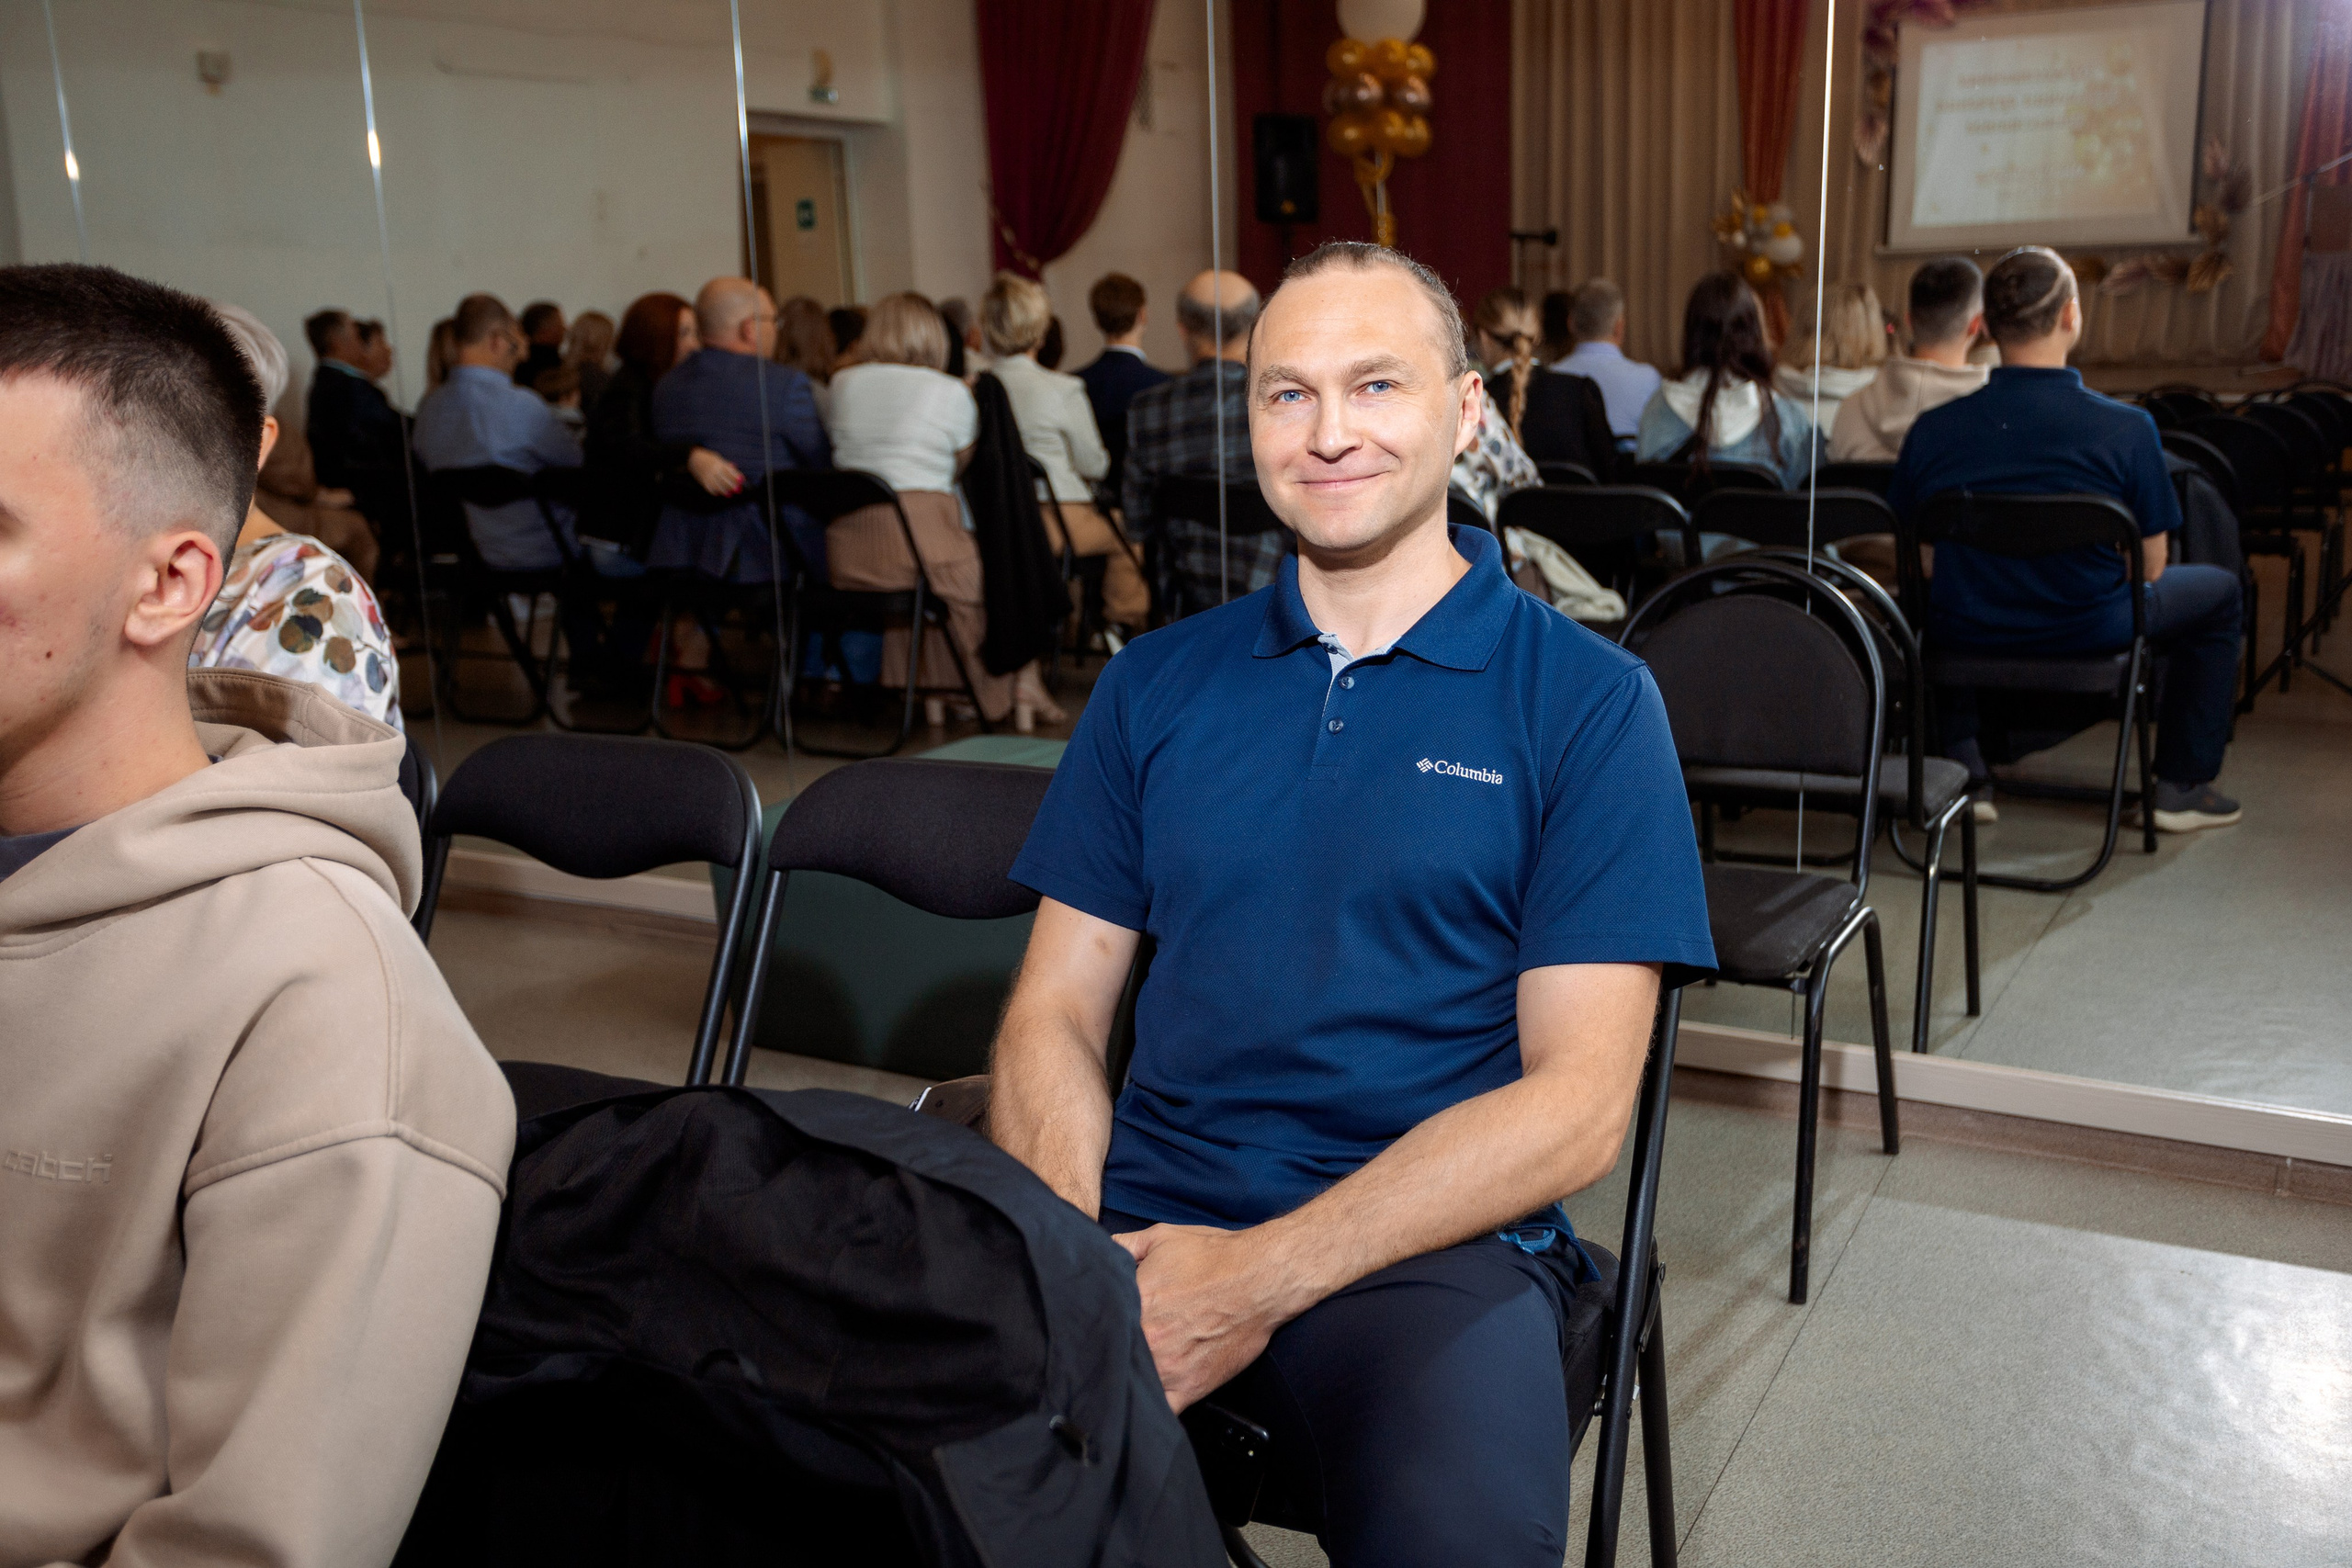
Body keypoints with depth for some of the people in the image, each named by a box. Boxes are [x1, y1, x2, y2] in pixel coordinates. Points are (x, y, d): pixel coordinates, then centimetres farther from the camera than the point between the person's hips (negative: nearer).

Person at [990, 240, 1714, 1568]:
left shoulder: (1587, 701, 1)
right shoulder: (1157, 684, 13)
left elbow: (1577, 1105, -5)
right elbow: (1055, 1014, 11)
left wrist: (1260, 1280, -15)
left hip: (1434, 1239, -2)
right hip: (1144, 1207, 3)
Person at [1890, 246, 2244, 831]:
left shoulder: (1931, 429, -12)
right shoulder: (2127, 429, -17)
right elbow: (2150, 567, -8)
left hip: (1966, 633, 2)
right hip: (2092, 635, -2)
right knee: (2218, 589, 27)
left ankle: (1960, 768, 33)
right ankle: (2181, 787, 30)